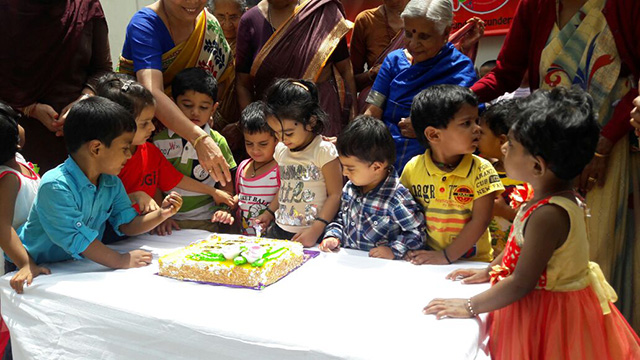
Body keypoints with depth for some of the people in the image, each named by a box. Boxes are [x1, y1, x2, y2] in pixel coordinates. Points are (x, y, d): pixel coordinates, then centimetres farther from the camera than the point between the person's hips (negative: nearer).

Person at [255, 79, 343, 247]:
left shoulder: (324, 151, -9)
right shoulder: (281, 149, 11)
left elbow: (335, 194, -10)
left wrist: (316, 230, -17)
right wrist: (269, 212, 12)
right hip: (280, 230, 5)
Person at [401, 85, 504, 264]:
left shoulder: (481, 170, -6)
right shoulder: (412, 168, -1)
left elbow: (480, 221, -8)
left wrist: (446, 256, -12)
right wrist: (412, 250, -4)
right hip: (426, 261, 2)